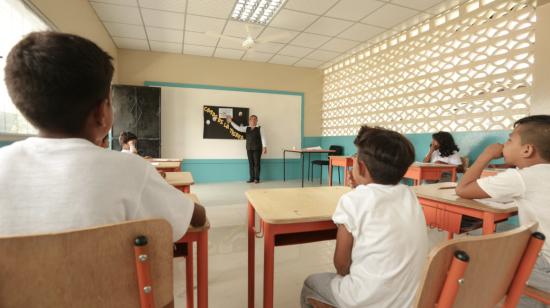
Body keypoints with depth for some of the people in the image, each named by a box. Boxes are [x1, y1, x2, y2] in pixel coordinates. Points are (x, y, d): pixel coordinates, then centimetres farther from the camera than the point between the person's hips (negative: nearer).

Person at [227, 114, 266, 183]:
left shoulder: (259, 128, -1)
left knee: (256, 163, -2)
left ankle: (257, 178, 4)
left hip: (257, 148, -4)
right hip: (249, 148, 4)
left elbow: (263, 138, -4)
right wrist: (231, 121, -1)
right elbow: (238, 128, 5)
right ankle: (252, 178, 13)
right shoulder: (246, 128, 10)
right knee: (250, 163, 6)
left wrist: (264, 147, -10)